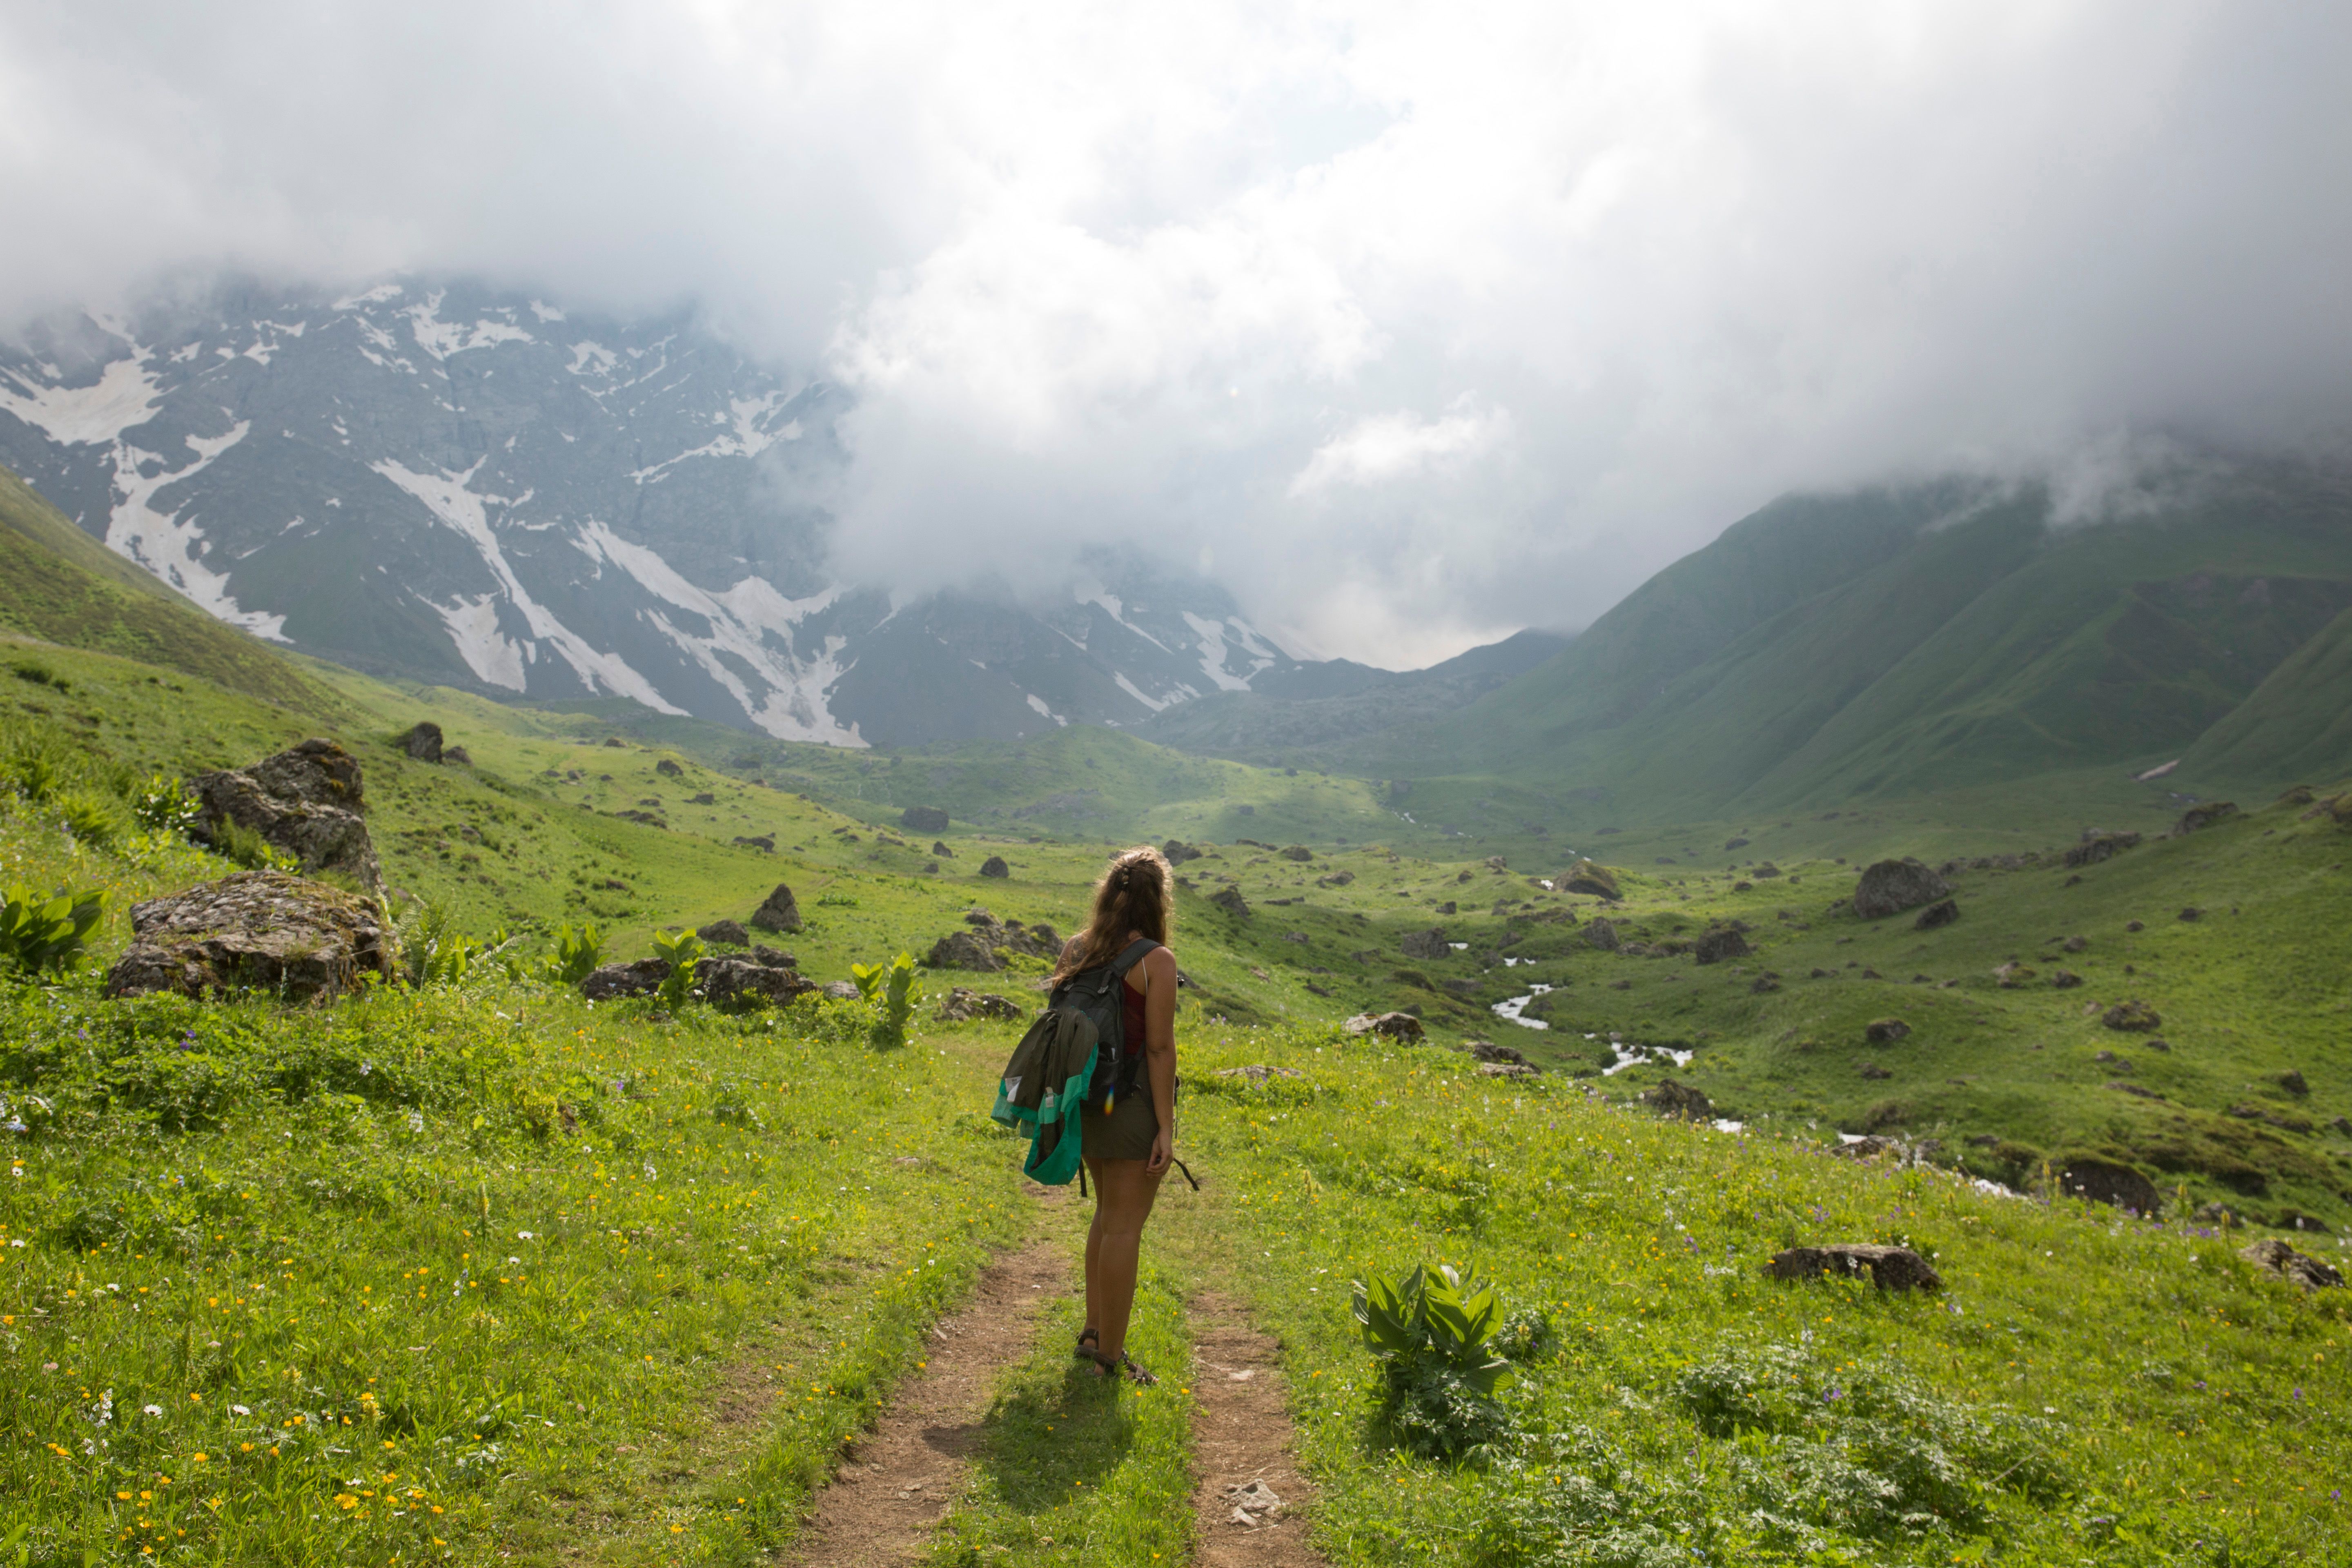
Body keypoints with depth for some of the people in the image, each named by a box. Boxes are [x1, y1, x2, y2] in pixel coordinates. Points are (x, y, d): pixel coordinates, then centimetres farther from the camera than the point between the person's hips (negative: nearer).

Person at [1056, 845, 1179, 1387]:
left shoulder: (1075, 951, 3)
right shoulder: (1156, 961, -14)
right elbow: (1160, 1048, -15)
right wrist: (1165, 1128, -12)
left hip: (1088, 1100, 7)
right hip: (1135, 1104, -6)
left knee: (1108, 1216, 22)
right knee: (1124, 1227, 2)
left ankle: (1094, 1331, 30)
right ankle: (1110, 1357, 9)